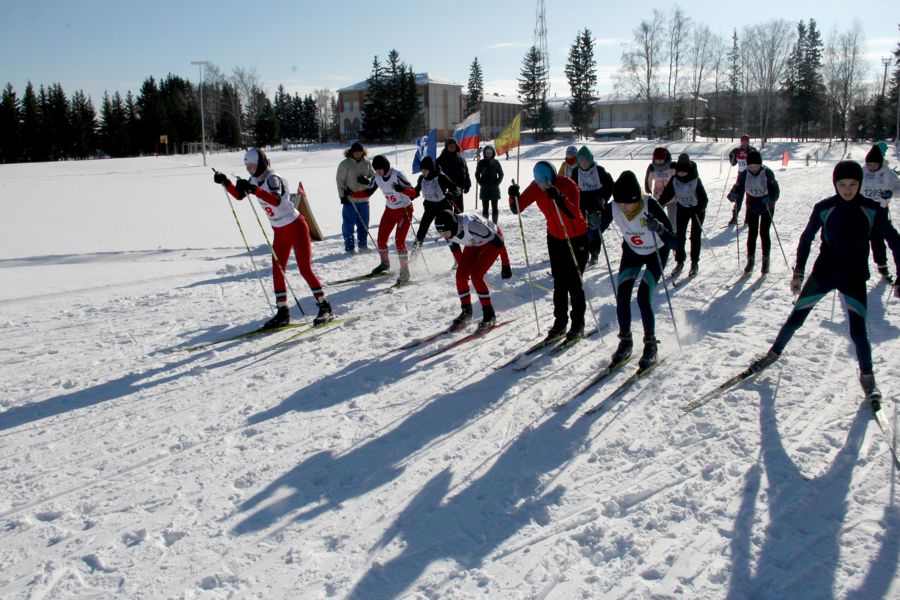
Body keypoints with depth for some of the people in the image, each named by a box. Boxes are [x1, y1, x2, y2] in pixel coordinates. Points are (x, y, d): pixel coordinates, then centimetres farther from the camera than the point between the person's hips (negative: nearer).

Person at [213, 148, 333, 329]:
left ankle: (325, 308, -4)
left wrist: (253, 190, -50)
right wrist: (226, 183, 0)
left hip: (296, 227, -9)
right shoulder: (255, 180, 4)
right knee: (277, 272, 6)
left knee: (305, 269, -11)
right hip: (280, 232, 9)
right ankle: (283, 313, 14)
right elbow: (239, 195, 15)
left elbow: (276, 200, -40)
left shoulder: (273, 178, -21)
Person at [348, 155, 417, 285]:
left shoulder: (397, 176, -25)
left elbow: (413, 192, -29)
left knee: (399, 241, -15)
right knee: (381, 239, 8)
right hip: (390, 211, 7)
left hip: (404, 210, -6)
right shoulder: (377, 178, -6)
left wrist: (401, 189, -49)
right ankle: (385, 263, 35)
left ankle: (405, 272, -5)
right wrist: (352, 194, -8)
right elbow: (368, 192, 6)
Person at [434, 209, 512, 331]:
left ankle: (490, 315, -7)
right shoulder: (448, 231, -21)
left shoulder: (471, 225, -41)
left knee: (475, 276, -20)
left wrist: (506, 265, -23)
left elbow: (498, 240, -29)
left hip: (493, 239, -6)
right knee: (460, 275, -7)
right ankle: (466, 312, 11)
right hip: (475, 243, 6)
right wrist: (462, 266, 13)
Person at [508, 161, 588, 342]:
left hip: (577, 238, -5)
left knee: (574, 282, -3)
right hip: (555, 238, 5)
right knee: (559, 283, 8)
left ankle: (578, 324, 8)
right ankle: (560, 322, 18)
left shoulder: (568, 185, -25)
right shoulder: (536, 187, -12)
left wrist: (559, 198, -48)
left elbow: (574, 214, -35)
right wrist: (513, 196, -34)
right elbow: (517, 208, -14)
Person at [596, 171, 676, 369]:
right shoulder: (613, 208, -24)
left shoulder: (650, 205, -35)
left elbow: (674, 242, -36)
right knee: (622, 295, -9)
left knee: (643, 297, -16)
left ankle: (651, 344, 3)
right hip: (632, 251, 4)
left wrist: (659, 228, -55)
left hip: (657, 252, -4)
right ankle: (625, 341, 11)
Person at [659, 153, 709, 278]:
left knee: (695, 236, 2)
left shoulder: (696, 180, -25)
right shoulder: (675, 180, -14)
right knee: (679, 235, 2)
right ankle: (679, 262, 14)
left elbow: (703, 198, -27)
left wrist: (699, 209, -43)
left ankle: (695, 263, 14)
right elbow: (667, 193, -9)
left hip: (697, 209, -3)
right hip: (682, 208, 3)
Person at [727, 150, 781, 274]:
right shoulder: (744, 174, -11)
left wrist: (770, 198, -41)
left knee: (764, 233, -1)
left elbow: (775, 189, -21)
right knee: (752, 233, 4)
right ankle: (750, 260, 17)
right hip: (752, 207, 2)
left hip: (767, 206, -2)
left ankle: (766, 261, 13)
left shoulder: (767, 173, -19)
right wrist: (733, 195, -32)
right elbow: (738, 187, -9)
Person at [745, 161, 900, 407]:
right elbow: (806, 238, 4)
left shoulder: (873, 210, -9)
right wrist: (798, 271, 2)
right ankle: (774, 353, 28)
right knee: (795, 319, 4)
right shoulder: (823, 209, -8)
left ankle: (867, 377, 16)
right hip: (824, 272, 1)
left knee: (858, 331, -7)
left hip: (854, 277, -1)